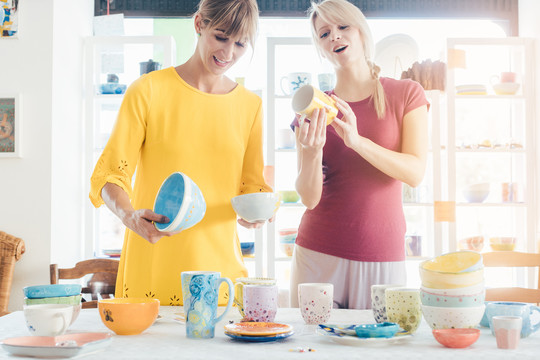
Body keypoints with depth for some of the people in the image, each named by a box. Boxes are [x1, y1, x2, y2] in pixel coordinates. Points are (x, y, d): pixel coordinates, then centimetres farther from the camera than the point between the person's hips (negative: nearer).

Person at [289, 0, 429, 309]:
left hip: (383, 257, -1)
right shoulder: (313, 109, 5)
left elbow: (415, 173, -9)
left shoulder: (406, 94, 3)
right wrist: (311, 152, -21)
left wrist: (357, 140, -22)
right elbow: (309, 198, -2)